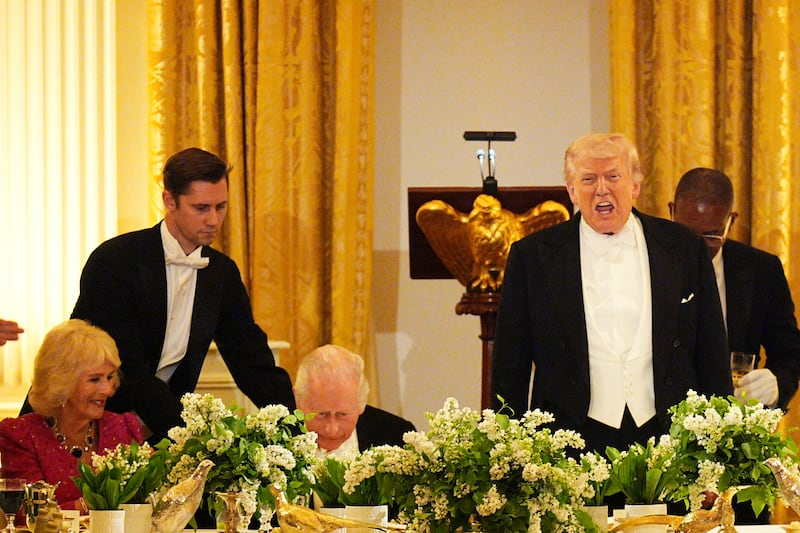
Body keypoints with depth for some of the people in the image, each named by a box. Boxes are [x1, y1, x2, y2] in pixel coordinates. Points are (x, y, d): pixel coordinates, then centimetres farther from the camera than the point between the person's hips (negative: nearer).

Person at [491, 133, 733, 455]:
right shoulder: (532, 256, 5)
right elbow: (510, 368, 6)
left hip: (665, 437, 1)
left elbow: (713, 357, 11)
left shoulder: (685, 249, 9)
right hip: (575, 443, -1)